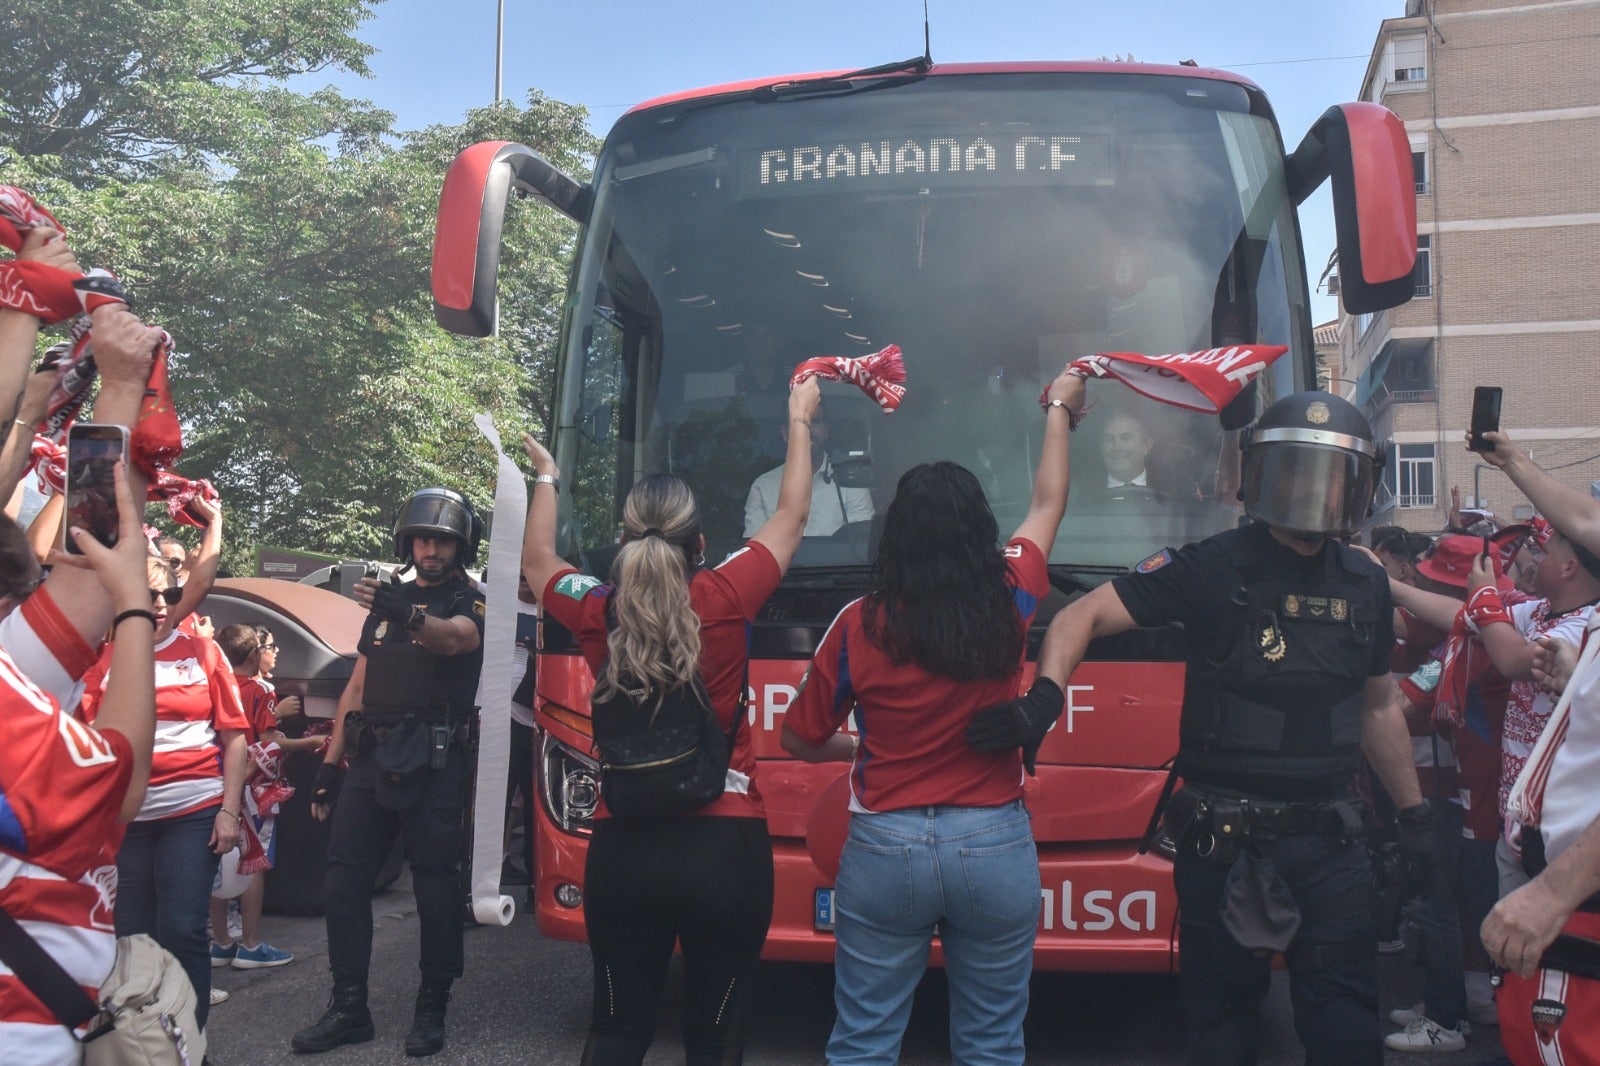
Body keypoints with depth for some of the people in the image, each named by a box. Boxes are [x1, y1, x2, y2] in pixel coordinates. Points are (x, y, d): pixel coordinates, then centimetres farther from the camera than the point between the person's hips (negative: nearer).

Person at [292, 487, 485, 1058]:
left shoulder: (469, 604, 0)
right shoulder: (388, 598, 17)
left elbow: (453, 637, -26)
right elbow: (357, 686, 19)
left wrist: (409, 616, -47)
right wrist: (329, 763, 14)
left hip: (433, 768, -6)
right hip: (371, 759, 6)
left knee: (435, 885, -3)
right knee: (343, 878, 4)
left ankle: (431, 1010, 8)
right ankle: (349, 1006, 14)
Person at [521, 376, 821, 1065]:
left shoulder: (596, 612, -4)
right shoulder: (725, 597, -10)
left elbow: (537, 561, 20)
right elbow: (792, 516, 7)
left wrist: (547, 479, 35)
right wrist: (799, 418, 21)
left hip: (622, 849, 2)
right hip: (725, 849, -2)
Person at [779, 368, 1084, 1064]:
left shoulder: (860, 625, -9)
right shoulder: (1010, 602, -6)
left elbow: (800, 740, 3)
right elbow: (1048, 505, 15)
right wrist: (1059, 410, 30)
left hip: (884, 848, -1)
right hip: (997, 849, 2)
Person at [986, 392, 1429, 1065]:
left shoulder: (1365, 586, 7)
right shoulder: (1211, 570, -9)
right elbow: (1084, 616, -12)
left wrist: (1414, 813, 21)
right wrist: (1045, 696, -29)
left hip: (1330, 840, 4)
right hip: (1224, 841, -3)